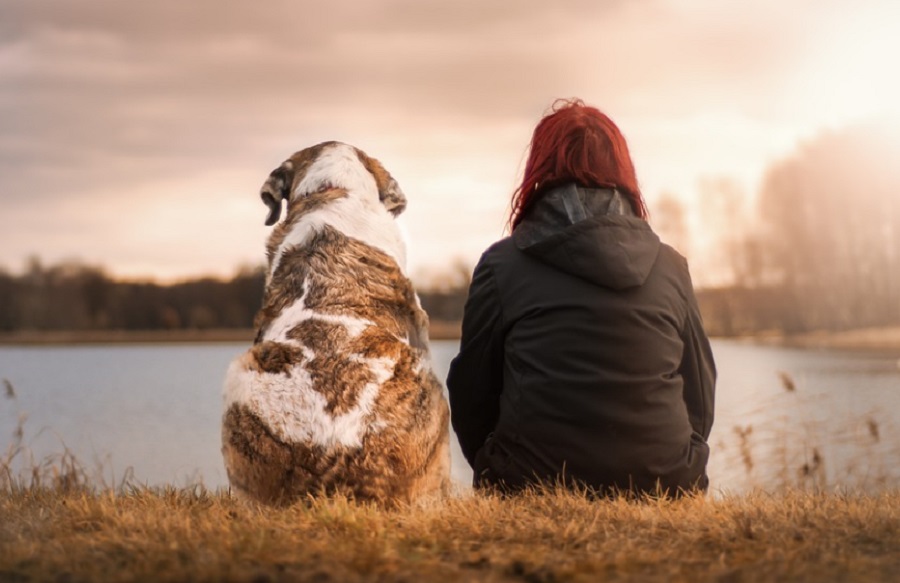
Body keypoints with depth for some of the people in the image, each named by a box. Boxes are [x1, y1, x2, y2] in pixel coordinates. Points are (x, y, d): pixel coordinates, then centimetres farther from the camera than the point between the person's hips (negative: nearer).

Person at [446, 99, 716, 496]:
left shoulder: (502, 264, 1)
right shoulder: (671, 267, 8)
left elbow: (471, 393, 6)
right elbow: (700, 395, 13)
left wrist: (501, 478, 22)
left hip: (534, 489, -2)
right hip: (663, 489, 3)